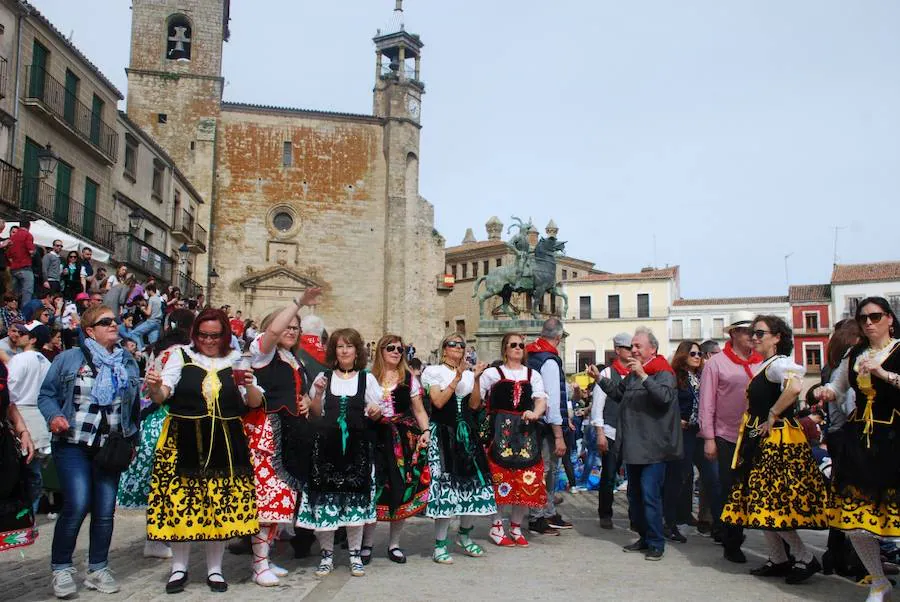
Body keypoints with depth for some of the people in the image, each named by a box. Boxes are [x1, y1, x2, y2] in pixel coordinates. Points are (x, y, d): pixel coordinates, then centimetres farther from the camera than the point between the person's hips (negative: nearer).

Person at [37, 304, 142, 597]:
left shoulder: (128, 363, 11)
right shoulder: (69, 358, 1)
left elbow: (135, 406, 14)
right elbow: (46, 394, 4)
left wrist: (132, 439, 8)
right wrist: (54, 416, -15)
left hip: (111, 448, 4)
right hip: (73, 444, -3)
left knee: (105, 510, 4)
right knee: (77, 505, -13)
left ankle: (98, 569, 20)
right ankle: (61, 568, 8)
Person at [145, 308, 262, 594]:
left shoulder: (237, 361, 6)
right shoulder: (181, 355, 3)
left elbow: (255, 403, 5)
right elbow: (161, 396, -4)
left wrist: (249, 386, -16)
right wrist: (154, 387, -26)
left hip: (224, 444, 1)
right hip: (184, 442, -1)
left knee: (222, 504, 4)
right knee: (181, 502, 3)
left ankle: (214, 568, 21)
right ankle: (179, 567, 22)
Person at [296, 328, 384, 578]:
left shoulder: (367, 378, 8)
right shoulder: (323, 377, 9)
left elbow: (374, 413, 11)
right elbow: (315, 413, 9)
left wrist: (376, 412, -12)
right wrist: (318, 393, -8)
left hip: (357, 446, 0)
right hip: (327, 445, 0)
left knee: (355, 498, 1)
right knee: (325, 499, -1)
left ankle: (355, 554, 15)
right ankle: (327, 554, 13)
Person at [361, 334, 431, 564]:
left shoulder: (410, 379, 10)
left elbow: (419, 410, 10)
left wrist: (426, 431, -4)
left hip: (404, 439, 2)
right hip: (376, 438, -1)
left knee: (402, 488, 2)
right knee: (373, 488, -3)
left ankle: (394, 544, 16)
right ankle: (367, 543, 12)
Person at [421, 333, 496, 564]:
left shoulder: (468, 373, 15)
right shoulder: (434, 372, 2)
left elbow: (474, 405, 6)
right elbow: (438, 402, -11)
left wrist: (476, 379, -4)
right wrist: (456, 379, -13)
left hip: (466, 433, 5)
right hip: (443, 434, -5)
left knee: (473, 480, 3)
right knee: (445, 483, -10)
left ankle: (465, 536, 22)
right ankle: (440, 545, -3)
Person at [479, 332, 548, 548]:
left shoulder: (532, 374, 15)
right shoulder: (492, 373, 6)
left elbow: (542, 400, 1)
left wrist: (535, 413, -18)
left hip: (526, 430, 3)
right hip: (500, 429, -3)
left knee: (526, 479, 2)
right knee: (499, 476, -5)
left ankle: (516, 527, 16)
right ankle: (496, 526, 8)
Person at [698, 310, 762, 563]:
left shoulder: (762, 362, 7)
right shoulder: (717, 363, -1)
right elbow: (707, 403, -3)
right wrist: (709, 438, -7)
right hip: (728, 438, -3)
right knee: (731, 492, 5)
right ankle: (732, 545, 18)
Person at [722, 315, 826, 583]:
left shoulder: (778, 363, -13)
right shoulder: (764, 366, 16)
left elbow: (795, 387, -34)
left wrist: (772, 416, -24)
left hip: (776, 440, -10)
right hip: (762, 441, 10)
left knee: (769, 502, -8)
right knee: (762, 502, 11)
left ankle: (805, 558, 4)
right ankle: (778, 559, 19)